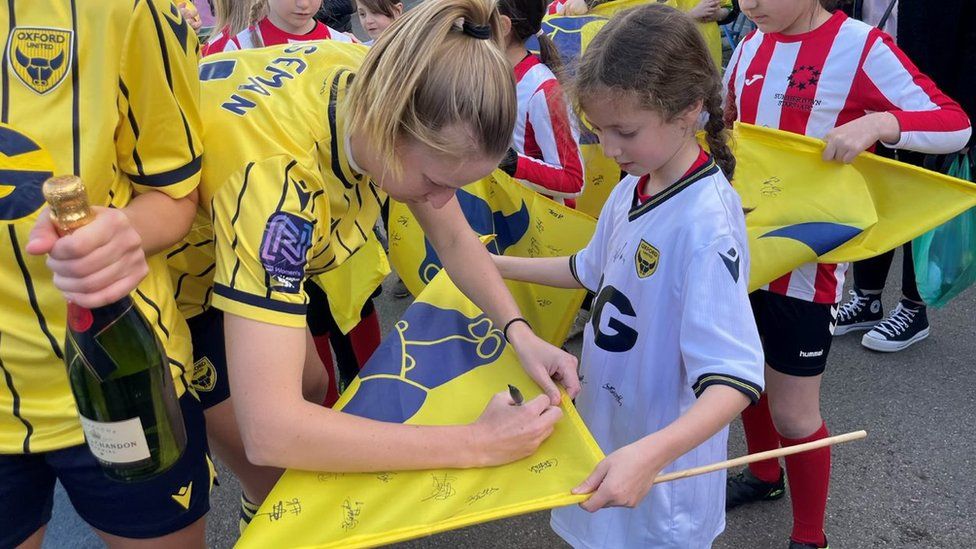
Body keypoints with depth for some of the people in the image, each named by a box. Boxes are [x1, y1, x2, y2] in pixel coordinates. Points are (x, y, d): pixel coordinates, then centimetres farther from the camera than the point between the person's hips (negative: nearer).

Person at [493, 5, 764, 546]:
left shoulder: (707, 222, -29)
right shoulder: (631, 188, -4)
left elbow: (736, 380, -32)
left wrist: (650, 454, -46)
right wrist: (498, 266, 10)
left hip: (664, 460, -7)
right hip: (607, 429, 7)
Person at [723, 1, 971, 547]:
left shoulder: (862, 47, -14)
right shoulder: (751, 47, 4)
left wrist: (878, 123, -34)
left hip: (805, 261, -6)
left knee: (792, 413, 3)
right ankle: (763, 474, 48)